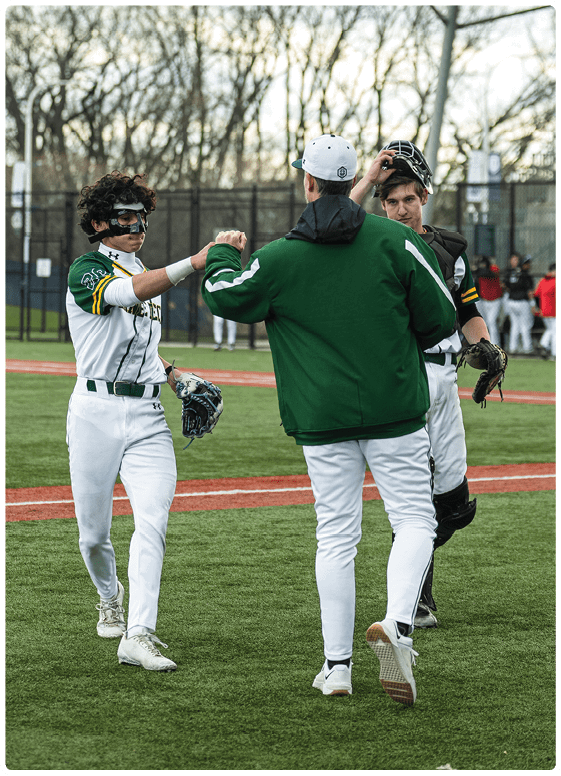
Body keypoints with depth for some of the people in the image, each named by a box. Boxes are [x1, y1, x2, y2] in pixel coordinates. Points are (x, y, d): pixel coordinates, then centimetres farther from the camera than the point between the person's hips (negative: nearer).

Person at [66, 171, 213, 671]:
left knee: (152, 520, -15)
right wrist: (196, 262, -38)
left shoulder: (148, 275, 18)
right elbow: (129, 293, -29)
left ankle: (138, 636, -19)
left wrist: (174, 377, 16)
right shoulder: (87, 271, -7)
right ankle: (110, 596, 37)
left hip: (147, 417, 5)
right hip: (97, 411, -5)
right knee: (94, 532, 5)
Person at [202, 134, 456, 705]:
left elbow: (223, 296, 10)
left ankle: (336, 664, 9)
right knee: (414, 519, 5)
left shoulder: (279, 258, -3)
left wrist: (223, 252, 30)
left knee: (336, 536, 9)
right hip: (394, 409, -1)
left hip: (321, 418, 1)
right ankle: (397, 623, -21)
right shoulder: (395, 240, -4)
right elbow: (441, 317, -2)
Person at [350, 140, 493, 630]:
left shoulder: (449, 249, 15)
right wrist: (369, 179, -17)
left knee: (456, 503, 5)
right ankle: (416, 599, 3)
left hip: (443, 376, 5)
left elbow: (469, 313, 20)